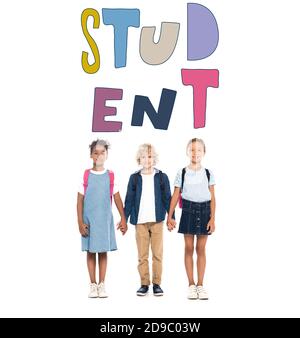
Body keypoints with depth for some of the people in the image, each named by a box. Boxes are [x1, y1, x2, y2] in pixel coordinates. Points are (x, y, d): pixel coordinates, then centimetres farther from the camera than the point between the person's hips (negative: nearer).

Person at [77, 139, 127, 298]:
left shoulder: (110, 176, 2)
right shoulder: (85, 176, 0)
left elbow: (117, 198, 5)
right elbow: (80, 200, 0)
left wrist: (123, 218, 0)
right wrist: (80, 222, -6)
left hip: (105, 219, 1)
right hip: (89, 219, -1)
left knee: (103, 251, 5)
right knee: (91, 251, 4)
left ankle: (101, 285, 13)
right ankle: (93, 285, 12)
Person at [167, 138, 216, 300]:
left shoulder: (208, 173, 3)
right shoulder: (182, 173, 2)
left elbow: (212, 198, 3)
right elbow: (175, 196, 2)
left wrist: (212, 218, -4)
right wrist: (169, 217, -1)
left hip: (204, 210, 1)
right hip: (188, 211, 0)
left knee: (201, 249, 5)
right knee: (189, 248, 3)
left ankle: (200, 285, 11)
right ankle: (191, 285, 10)